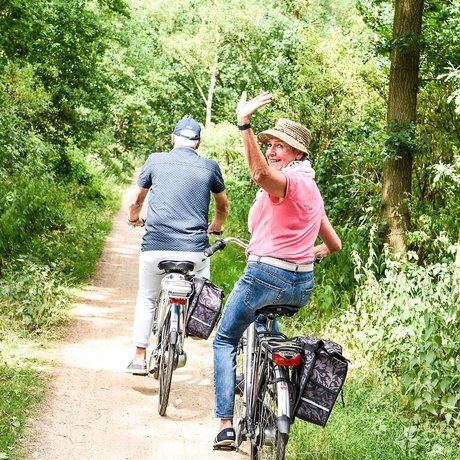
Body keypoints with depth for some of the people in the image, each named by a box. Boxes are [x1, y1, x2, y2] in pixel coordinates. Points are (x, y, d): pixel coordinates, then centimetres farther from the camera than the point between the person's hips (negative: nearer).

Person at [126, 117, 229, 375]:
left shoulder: (156, 161, 7)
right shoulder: (210, 167, 7)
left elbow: (136, 201, 20)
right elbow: (224, 207, 23)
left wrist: (133, 218, 43)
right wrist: (216, 226, 44)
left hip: (155, 248, 1)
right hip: (194, 250, -1)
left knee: (147, 300, 21)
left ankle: (139, 358, 21)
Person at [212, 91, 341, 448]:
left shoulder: (289, 181, -12)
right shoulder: (312, 189, 15)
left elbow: (260, 172, -38)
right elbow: (334, 245, 21)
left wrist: (244, 123, -45)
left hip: (266, 276, -8)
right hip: (302, 287, 8)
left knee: (225, 341, 9)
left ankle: (226, 425, -1)